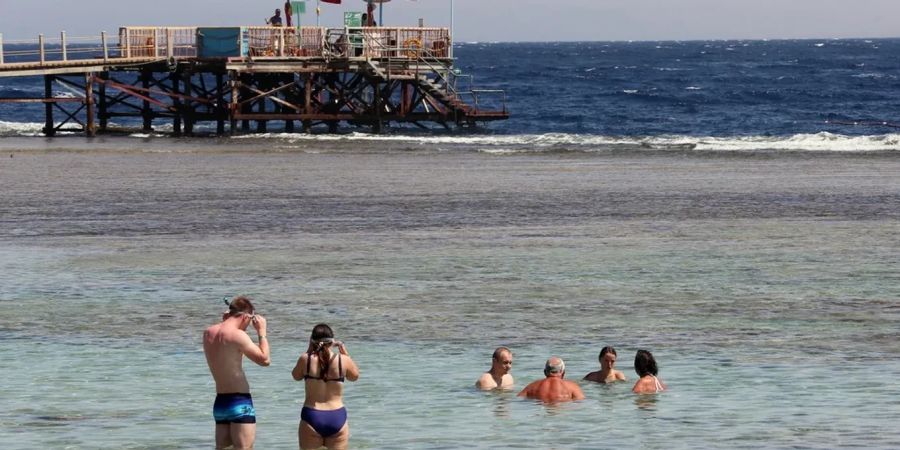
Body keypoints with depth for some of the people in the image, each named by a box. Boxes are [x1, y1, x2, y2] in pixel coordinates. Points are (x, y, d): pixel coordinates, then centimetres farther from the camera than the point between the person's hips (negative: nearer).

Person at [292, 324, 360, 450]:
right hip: (337, 418, 1)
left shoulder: (306, 360, -6)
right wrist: (345, 353, 19)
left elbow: (296, 376, 15)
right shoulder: (343, 360, -5)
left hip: (312, 417, -1)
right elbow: (354, 376, 16)